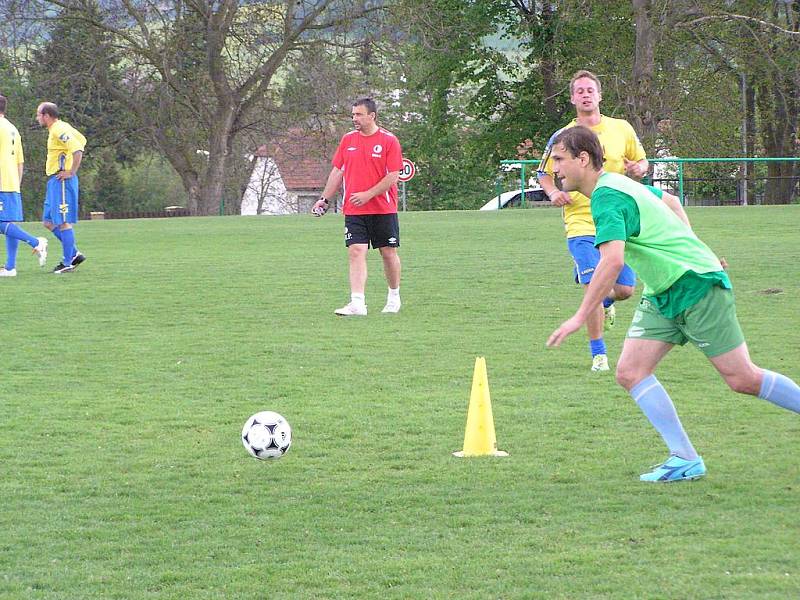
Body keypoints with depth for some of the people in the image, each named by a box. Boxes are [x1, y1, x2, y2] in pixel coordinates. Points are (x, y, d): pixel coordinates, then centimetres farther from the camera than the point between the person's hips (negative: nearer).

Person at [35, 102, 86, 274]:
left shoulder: (59, 131, -16)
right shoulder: (61, 127, 14)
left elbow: (78, 150, -27)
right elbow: (81, 140, 28)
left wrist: (71, 172, -21)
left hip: (61, 180, -11)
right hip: (54, 181, 11)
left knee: (63, 222, -6)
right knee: (48, 221, 12)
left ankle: (67, 263, -3)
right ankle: (74, 254, 15)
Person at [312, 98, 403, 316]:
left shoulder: (389, 140, -6)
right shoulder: (348, 140, 8)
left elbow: (393, 176, -10)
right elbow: (337, 171, 13)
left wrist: (368, 195, -18)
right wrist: (324, 199, 7)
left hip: (383, 210, -3)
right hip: (353, 211, 3)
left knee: (389, 252, 6)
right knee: (356, 252, -9)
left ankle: (394, 297, 26)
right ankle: (357, 303, -16)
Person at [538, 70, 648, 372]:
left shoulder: (622, 129, 5)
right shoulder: (562, 137, 1)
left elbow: (642, 162, 17)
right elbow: (544, 173, 14)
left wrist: (638, 168, -7)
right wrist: (553, 192, -7)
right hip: (581, 224, -3)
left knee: (624, 289, 1)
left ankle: (606, 303, 39)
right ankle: (598, 354, -3)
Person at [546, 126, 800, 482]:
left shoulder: (606, 197, -20)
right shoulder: (619, 184, 10)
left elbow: (612, 260, -34)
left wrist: (579, 318, -33)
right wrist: (687, 248, 31)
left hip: (698, 286, -10)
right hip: (663, 296, 10)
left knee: (742, 379, -6)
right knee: (630, 372, -3)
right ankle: (685, 459, -2)